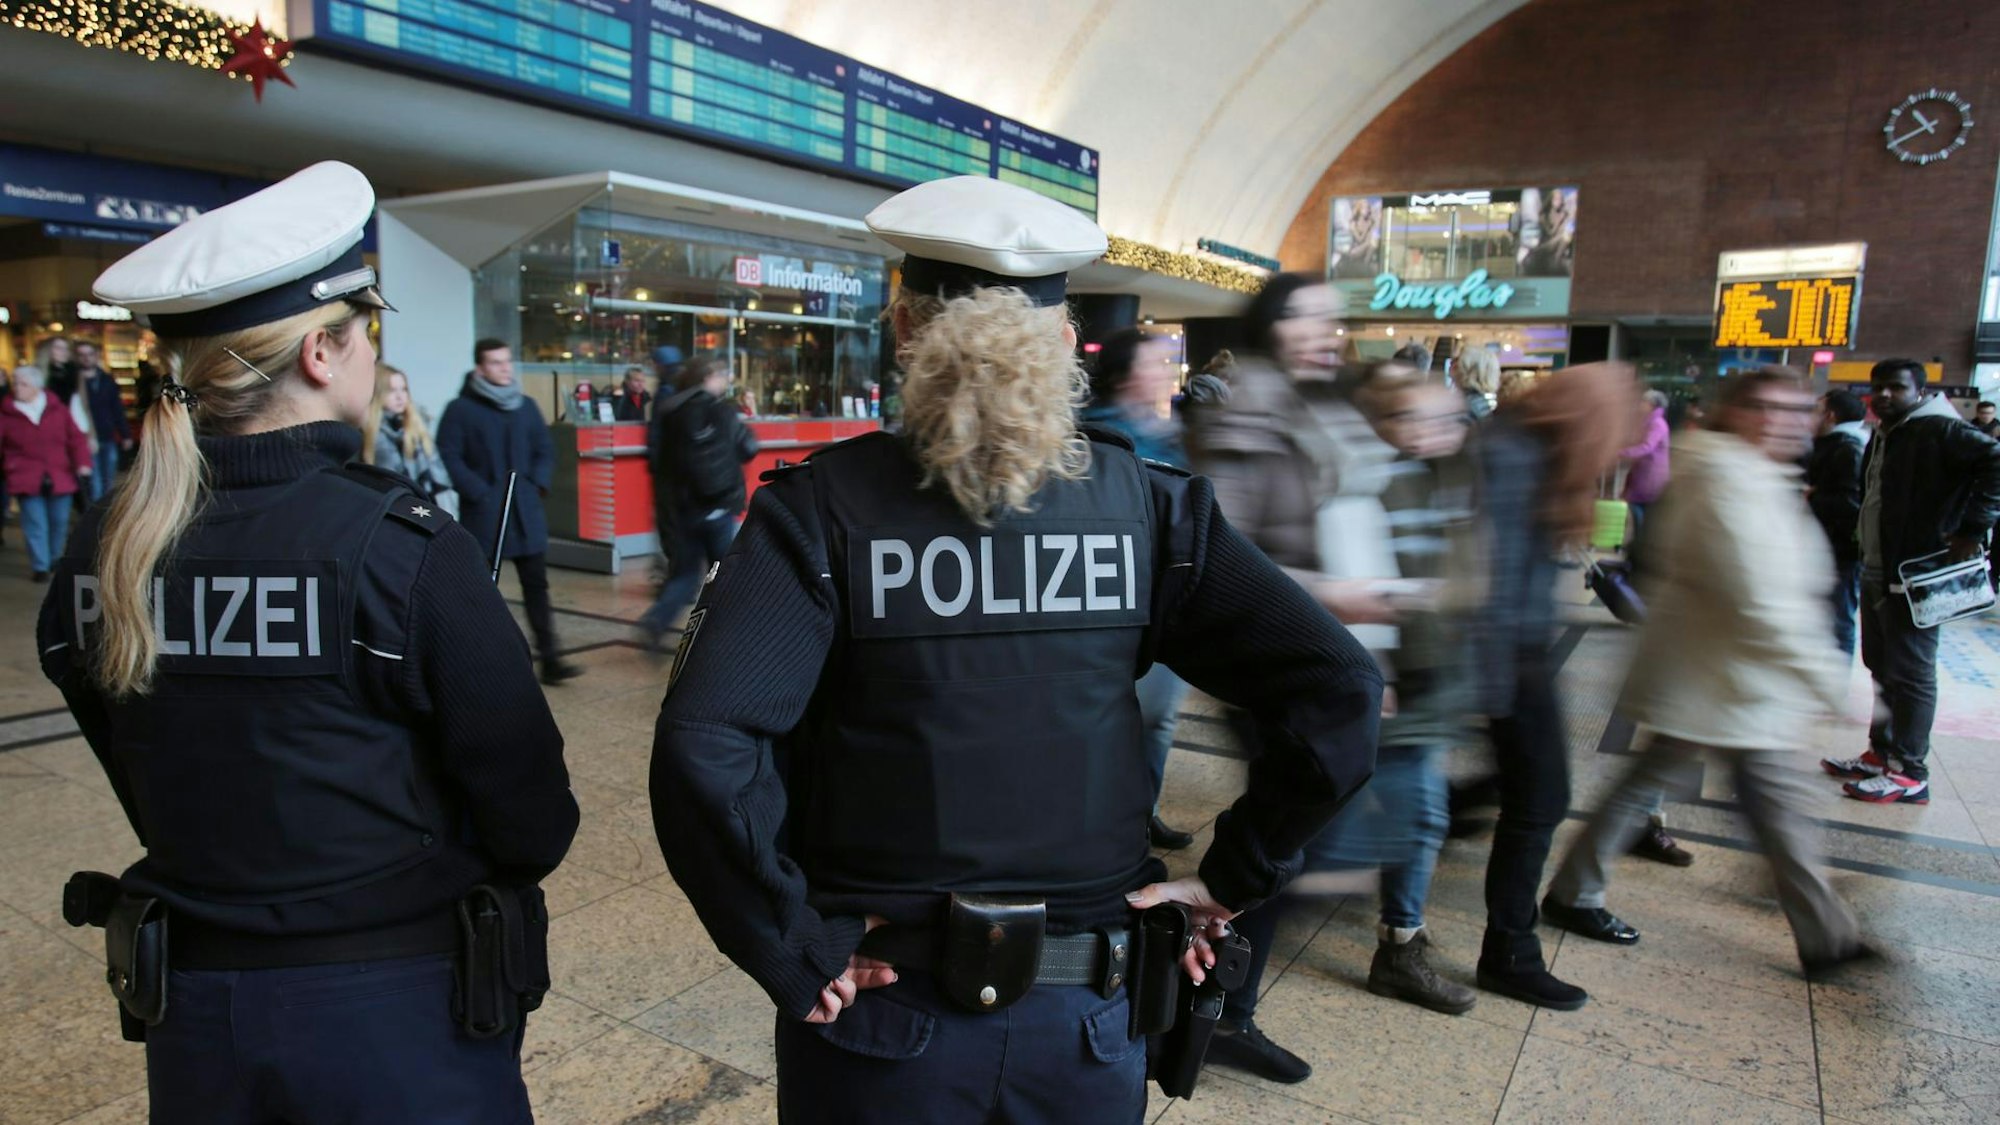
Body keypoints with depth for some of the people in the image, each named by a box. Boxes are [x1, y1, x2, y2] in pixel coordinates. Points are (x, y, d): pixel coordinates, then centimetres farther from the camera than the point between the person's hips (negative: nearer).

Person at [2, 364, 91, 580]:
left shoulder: (57, 409, 2)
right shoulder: (7, 413, -1)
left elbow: (76, 438, 2)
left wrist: (82, 464, -8)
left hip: (59, 478, 2)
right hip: (26, 480, -2)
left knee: (59, 522, 12)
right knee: (35, 524, -5)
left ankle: (55, 560, 33)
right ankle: (40, 566, 3)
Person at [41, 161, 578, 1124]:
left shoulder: (100, 555, -5)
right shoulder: (404, 548, -22)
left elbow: (151, 796, 7)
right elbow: (532, 811, -15)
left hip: (189, 1010, 5)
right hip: (398, 1009, -4)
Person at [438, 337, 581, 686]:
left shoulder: (526, 406, 11)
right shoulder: (460, 409, -4)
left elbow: (545, 449, 15)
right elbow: (449, 457, -10)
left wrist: (538, 483, 0)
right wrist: (479, 493, -16)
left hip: (525, 511, 4)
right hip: (482, 512, -4)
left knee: (536, 584, 2)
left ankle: (549, 659, 4)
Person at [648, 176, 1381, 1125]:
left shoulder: (822, 509, -14)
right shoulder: (1147, 506, -7)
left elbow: (703, 749, -25)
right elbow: (1339, 695, -10)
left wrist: (796, 957, -13)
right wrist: (1232, 879, -2)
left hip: (882, 1015, -1)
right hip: (1085, 1016, 2)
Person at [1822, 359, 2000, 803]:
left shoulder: (1938, 430, -14)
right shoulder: (1884, 436, 15)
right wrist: (1867, 556, 15)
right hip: (1878, 573, 10)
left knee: (1910, 673, -3)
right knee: (1883, 667, 17)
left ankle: (1909, 773, 5)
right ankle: (1881, 753, 28)